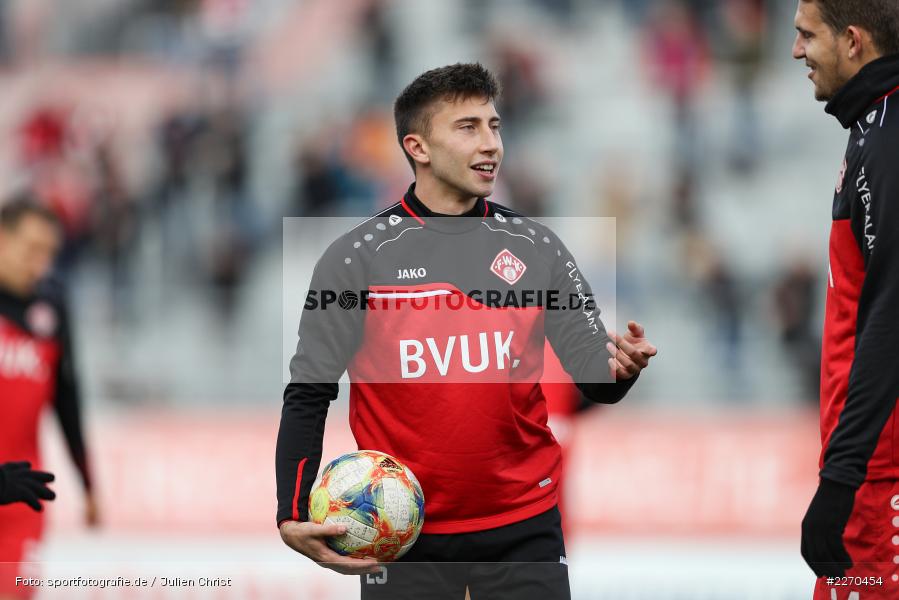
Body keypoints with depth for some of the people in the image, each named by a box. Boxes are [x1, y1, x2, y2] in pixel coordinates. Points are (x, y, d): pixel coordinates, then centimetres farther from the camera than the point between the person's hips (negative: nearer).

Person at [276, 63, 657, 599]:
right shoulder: (355, 258, -2)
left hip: (524, 525, 2)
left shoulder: (536, 248, 5)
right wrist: (293, 516, -13)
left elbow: (593, 374, 6)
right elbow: (308, 395, 0)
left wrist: (618, 369, -19)